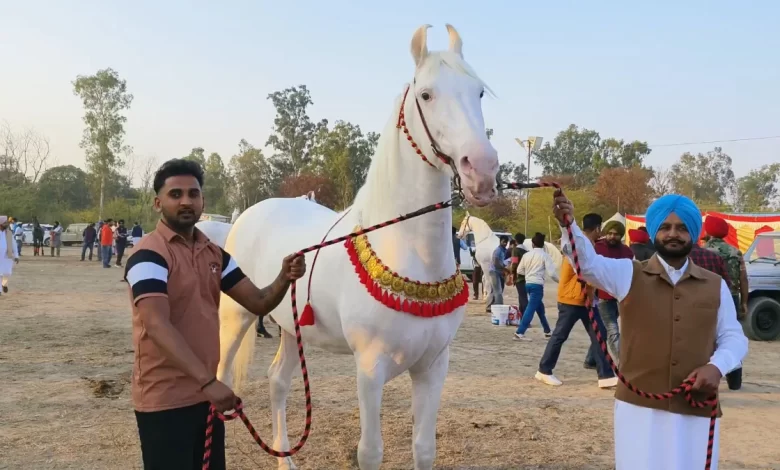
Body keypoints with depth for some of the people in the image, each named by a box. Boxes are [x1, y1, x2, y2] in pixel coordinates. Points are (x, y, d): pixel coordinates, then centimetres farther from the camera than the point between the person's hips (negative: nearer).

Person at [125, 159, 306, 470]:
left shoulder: (214, 254, 8)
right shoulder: (149, 255, -15)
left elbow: (258, 303, 8)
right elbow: (158, 327, -27)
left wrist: (284, 278, -13)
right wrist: (208, 381, -35)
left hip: (206, 394, 7)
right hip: (165, 400, -7)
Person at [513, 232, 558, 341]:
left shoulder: (527, 255, 8)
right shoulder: (545, 255, -7)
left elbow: (519, 270, 12)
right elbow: (551, 272, -12)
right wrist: (560, 281, 3)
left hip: (528, 283, 7)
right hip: (537, 285, -7)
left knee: (540, 308, 19)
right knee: (531, 309, -9)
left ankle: (547, 331, 30)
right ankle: (519, 332, -17)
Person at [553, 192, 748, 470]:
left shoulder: (715, 286, 7)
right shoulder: (629, 274, 0)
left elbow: (733, 337, 11)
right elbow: (588, 262, -17)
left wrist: (717, 366, -10)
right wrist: (568, 226, -36)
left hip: (696, 411, 2)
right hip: (639, 407, -2)